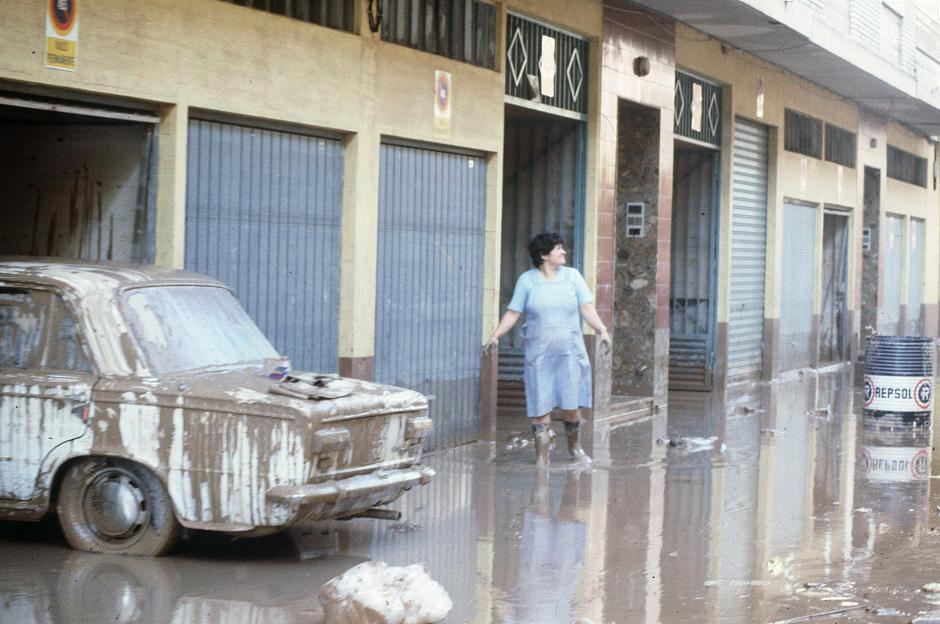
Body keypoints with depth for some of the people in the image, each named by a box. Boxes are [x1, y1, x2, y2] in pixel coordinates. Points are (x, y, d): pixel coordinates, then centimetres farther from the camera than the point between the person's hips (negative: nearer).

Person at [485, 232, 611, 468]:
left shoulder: (572, 276, 6)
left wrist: (601, 330, -13)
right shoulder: (526, 280, 3)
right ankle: (542, 458, 7)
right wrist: (496, 335, -11)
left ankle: (574, 447, 24)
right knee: (540, 406, -1)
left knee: (571, 405, 0)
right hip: (539, 353, -1)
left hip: (569, 351, 1)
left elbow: (587, 308, 2)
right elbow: (513, 313, 1)